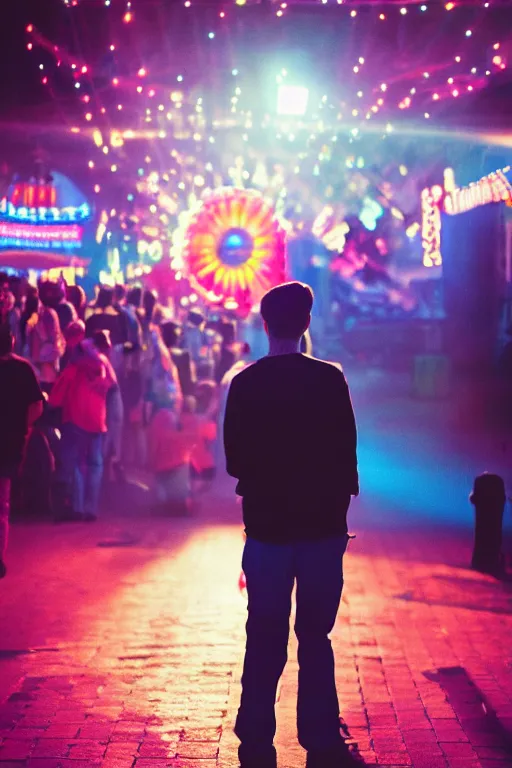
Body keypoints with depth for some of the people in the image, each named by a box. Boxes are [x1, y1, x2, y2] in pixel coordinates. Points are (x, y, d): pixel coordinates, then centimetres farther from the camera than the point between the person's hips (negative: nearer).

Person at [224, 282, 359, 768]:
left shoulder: (245, 383, -3)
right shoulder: (330, 379, -7)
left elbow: (234, 460, 2)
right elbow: (347, 453, -4)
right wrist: (340, 506, 9)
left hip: (267, 526, 1)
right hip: (323, 525, -1)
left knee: (265, 640, 8)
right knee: (315, 637, 9)